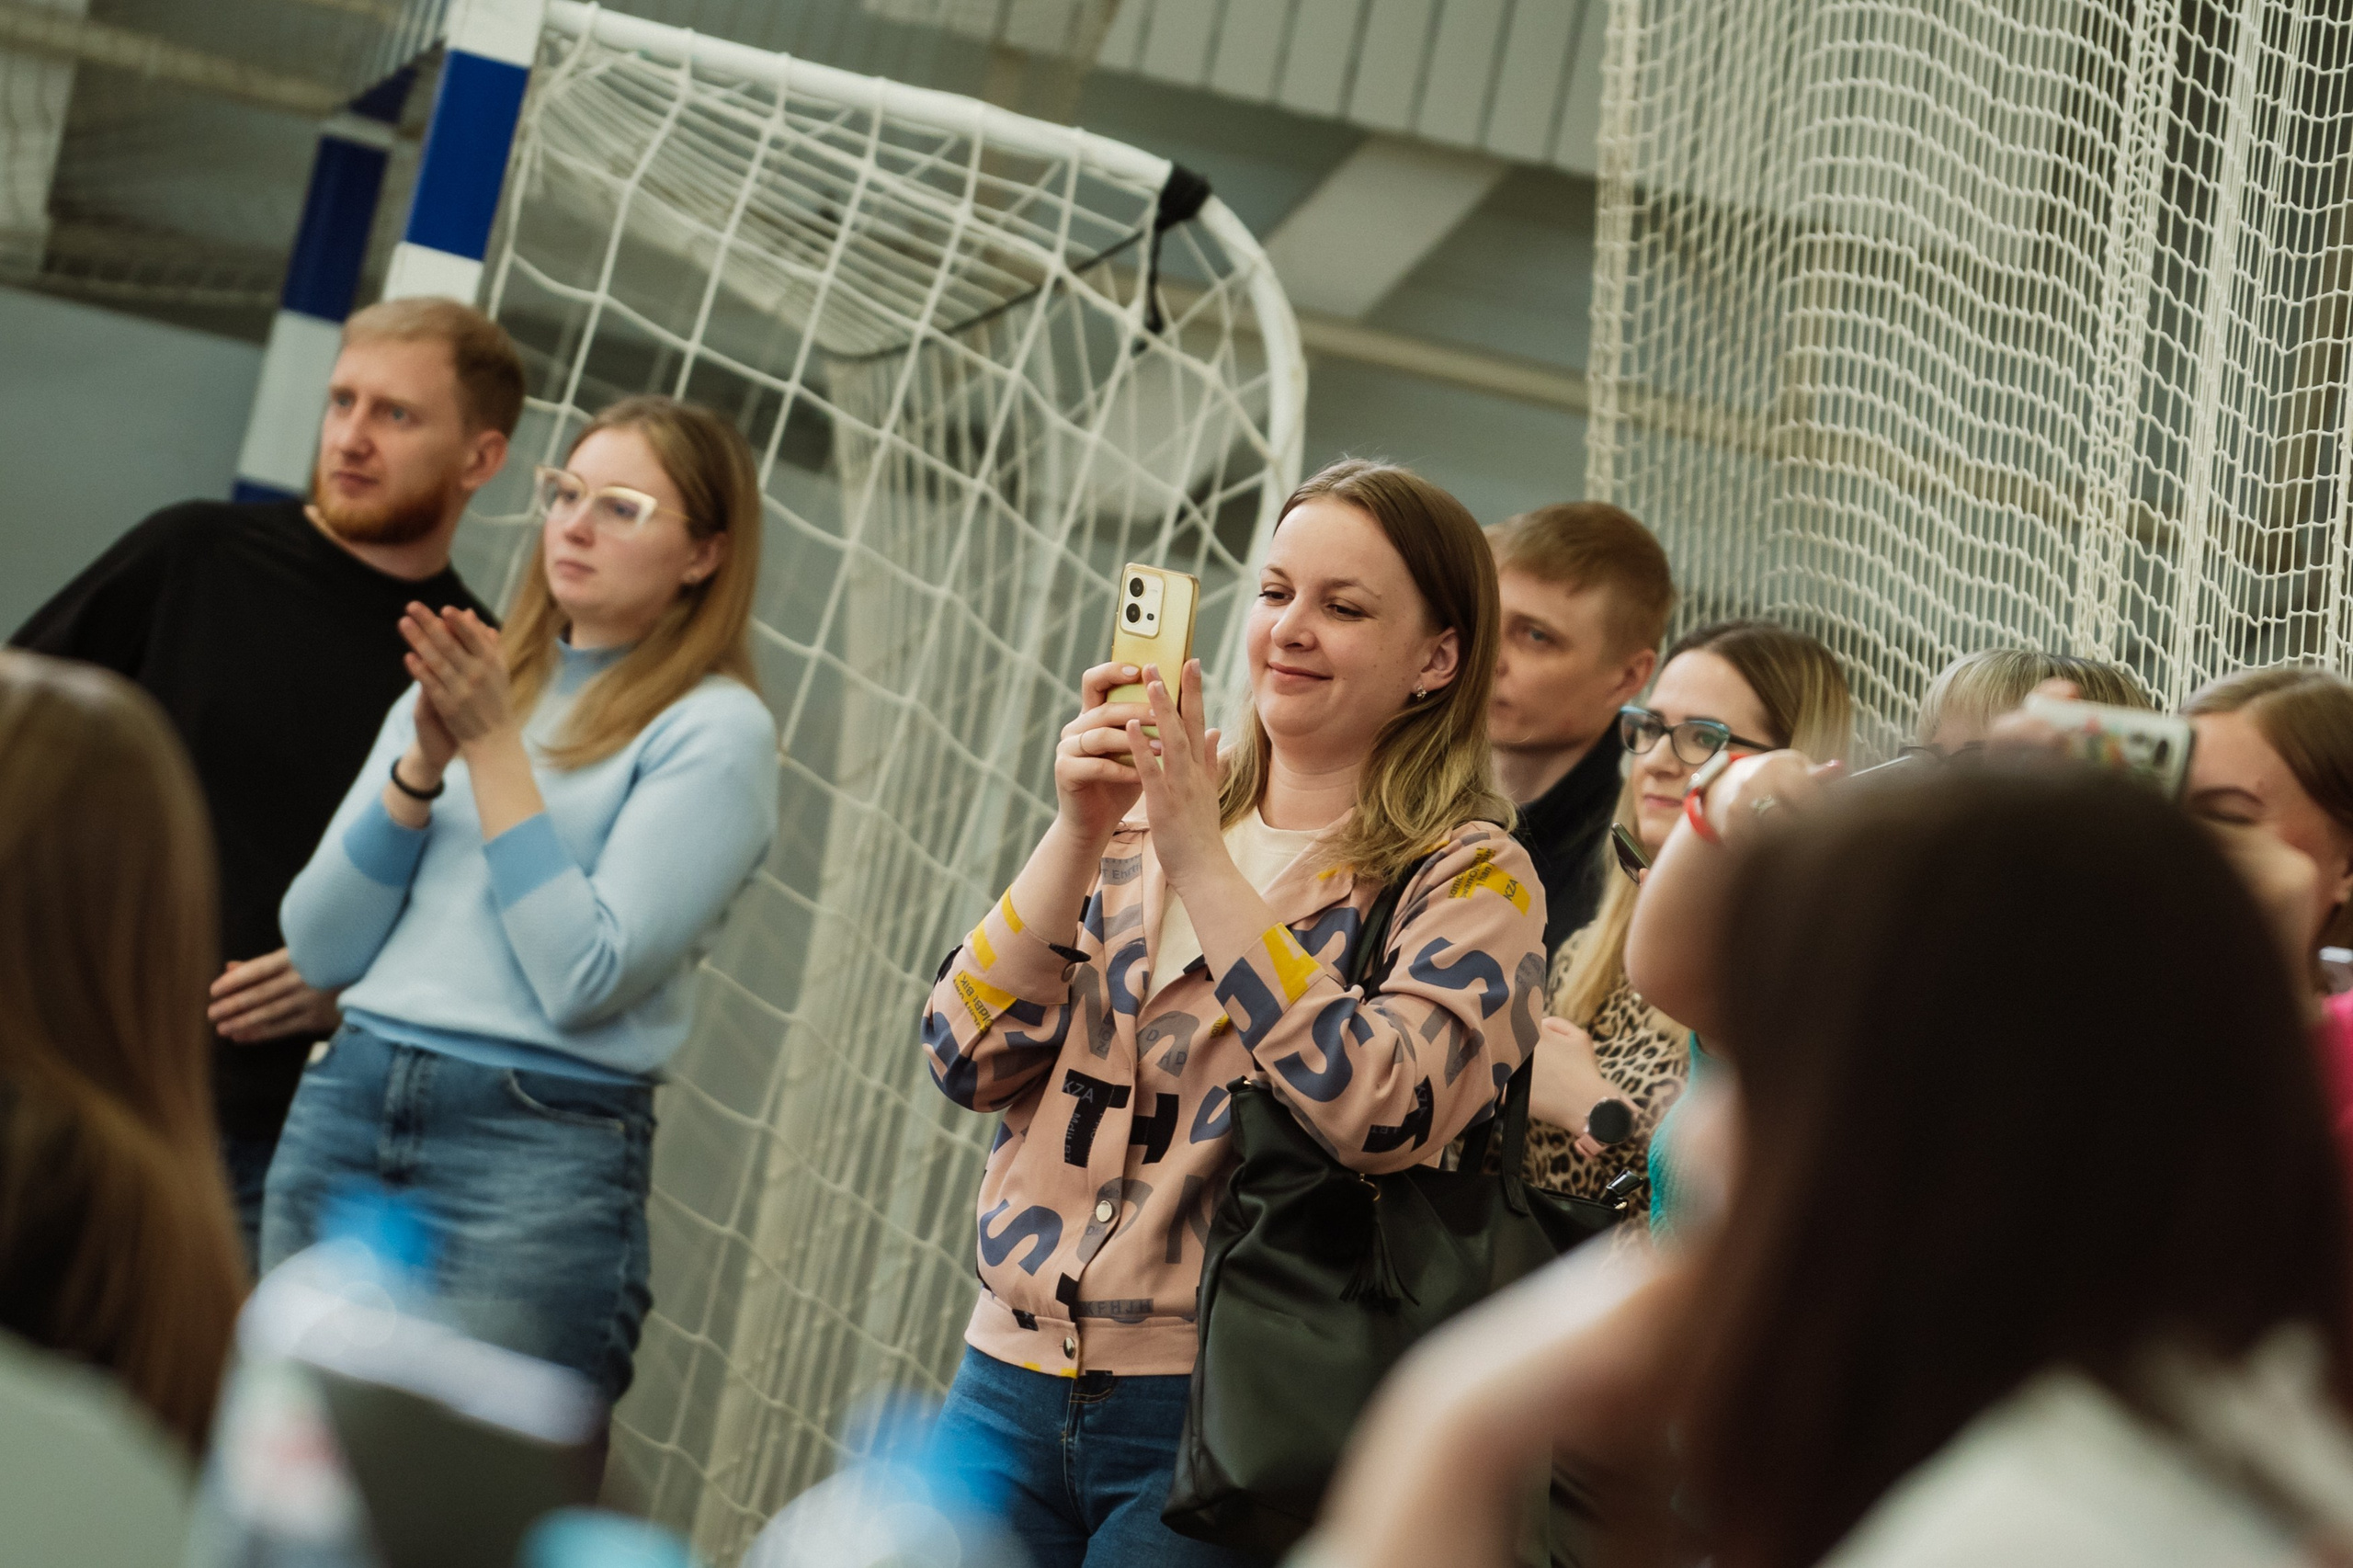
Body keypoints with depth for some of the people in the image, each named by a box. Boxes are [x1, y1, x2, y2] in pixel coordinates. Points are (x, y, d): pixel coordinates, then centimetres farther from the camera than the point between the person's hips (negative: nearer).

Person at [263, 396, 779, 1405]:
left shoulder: (716, 731, -1)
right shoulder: (447, 691, 18)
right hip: (343, 1106, 6)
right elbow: (319, 950, 10)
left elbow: (584, 979, -12)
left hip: (542, 1146, -5)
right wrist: (423, 764, -3)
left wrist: (494, 746, -8)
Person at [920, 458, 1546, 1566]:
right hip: (1012, 1381, 4)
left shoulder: (1470, 878, -3)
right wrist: (1077, 835, -9)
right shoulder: (1135, 828, 12)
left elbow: (1381, 1113, -21)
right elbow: (969, 1061, 3)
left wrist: (1199, 859, -19)